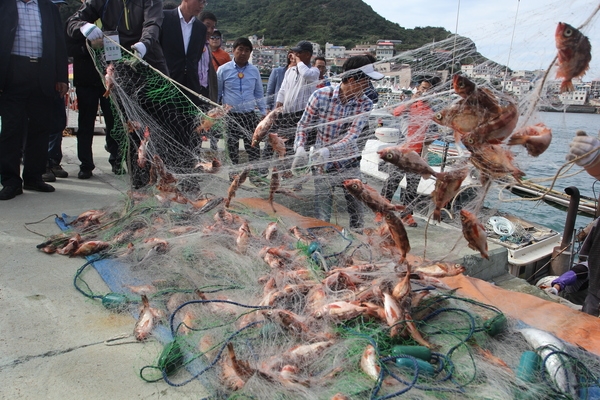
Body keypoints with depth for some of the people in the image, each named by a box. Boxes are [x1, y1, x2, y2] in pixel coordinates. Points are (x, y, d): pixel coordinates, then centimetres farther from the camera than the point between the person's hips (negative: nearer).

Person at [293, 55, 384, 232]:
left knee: (357, 210, 9)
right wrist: (300, 148, -23)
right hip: (323, 166, -1)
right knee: (321, 217, 4)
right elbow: (303, 125, -3)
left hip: (349, 164, 1)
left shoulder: (365, 104, -10)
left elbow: (352, 136, -22)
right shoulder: (321, 95, -13)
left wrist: (328, 151, -39)